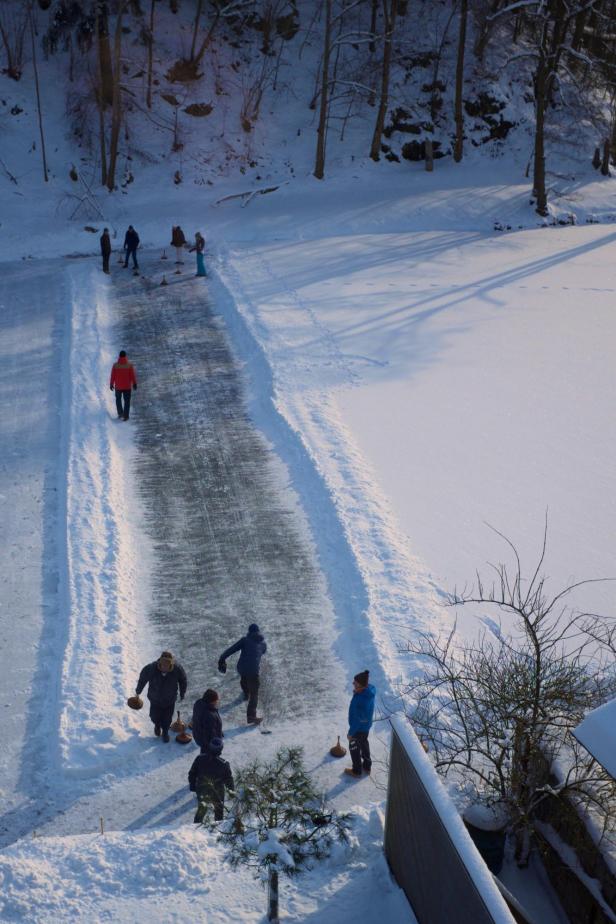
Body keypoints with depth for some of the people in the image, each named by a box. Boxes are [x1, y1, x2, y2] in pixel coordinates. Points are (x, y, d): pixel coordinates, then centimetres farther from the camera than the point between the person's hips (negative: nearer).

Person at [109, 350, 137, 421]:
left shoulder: (115, 365, -13)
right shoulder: (130, 365, -14)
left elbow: (112, 376, -7)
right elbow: (133, 375, -8)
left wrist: (111, 384, 6)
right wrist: (134, 384, 6)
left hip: (118, 386, 1)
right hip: (127, 386, -1)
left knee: (118, 399, 24)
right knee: (127, 401, 10)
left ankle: (120, 413, 17)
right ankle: (125, 416, 8)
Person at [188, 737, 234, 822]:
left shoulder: (200, 759, -22)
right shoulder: (223, 764, -29)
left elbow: (192, 774, -8)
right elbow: (228, 780, -14)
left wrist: (192, 786, 10)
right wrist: (232, 789, 8)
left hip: (201, 791, 3)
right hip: (217, 794, -2)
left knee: (201, 810, 30)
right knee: (218, 811, 26)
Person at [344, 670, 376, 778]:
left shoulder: (361, 700, -41)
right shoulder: (369, 690, -15)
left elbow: (357, 720, -27)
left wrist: (350, 733, -16)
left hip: (359, 728, -8)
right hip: (366, 725, 8)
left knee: (354, 748, 17)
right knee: (364, 744, 29)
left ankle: (356, 771, 38)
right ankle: (367, 766, 49)